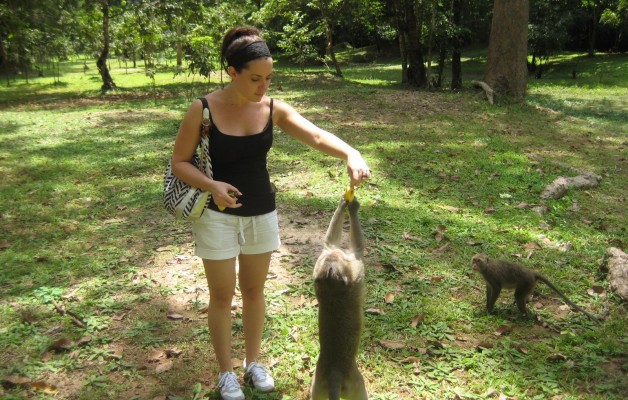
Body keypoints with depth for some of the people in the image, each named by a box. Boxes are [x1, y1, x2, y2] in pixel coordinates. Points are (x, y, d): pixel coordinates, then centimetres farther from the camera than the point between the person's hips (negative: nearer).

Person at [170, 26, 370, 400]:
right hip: (218, 215, -3)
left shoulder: (274, 109, -7)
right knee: (223, 296, 9)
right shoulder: (203, 110, -15)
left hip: (262, 212, 3)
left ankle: (254, 362, 37)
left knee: (254, 289, 17)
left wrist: (350, 153, -40)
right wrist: (212, 185, -25)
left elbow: (317, 136, -20)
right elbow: (179, 162, -7)